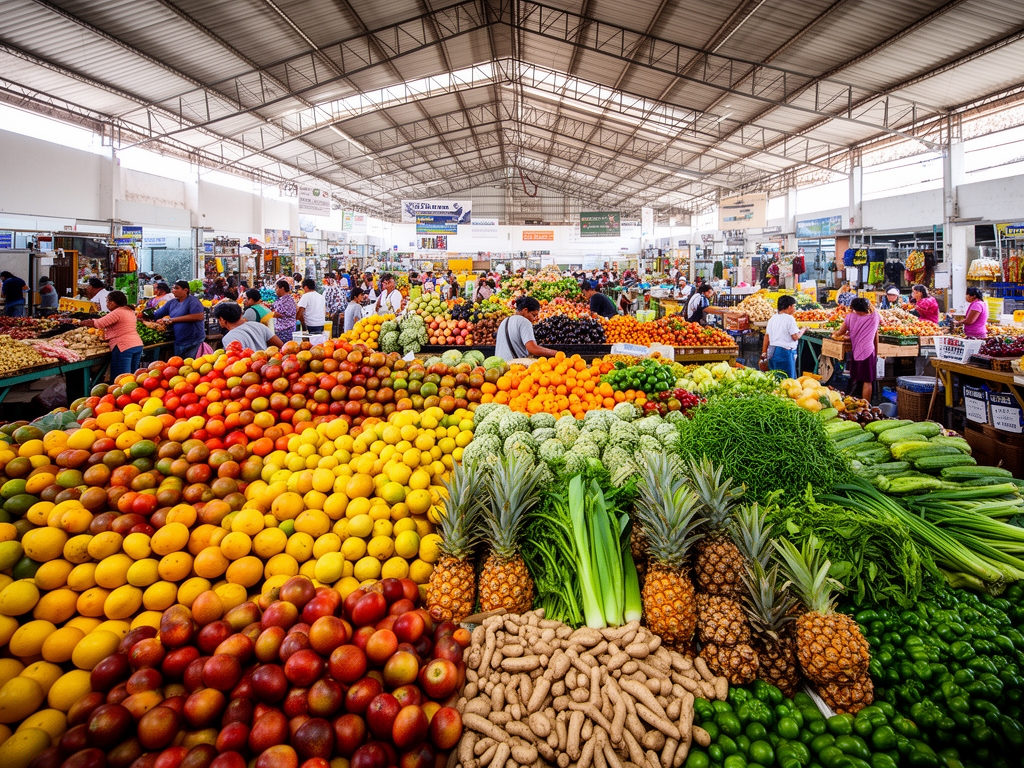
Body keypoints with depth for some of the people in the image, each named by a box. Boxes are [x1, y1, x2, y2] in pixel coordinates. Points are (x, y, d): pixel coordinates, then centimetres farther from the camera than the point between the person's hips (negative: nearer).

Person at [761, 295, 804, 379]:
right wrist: (802, 330, 7)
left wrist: (764, 353, 15)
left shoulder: (773, 318, 11)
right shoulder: (789, 318, -11)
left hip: (772, 351, 8)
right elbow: (796, 337, -12)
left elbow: (766, 335, 11)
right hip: (785, 352, -8)